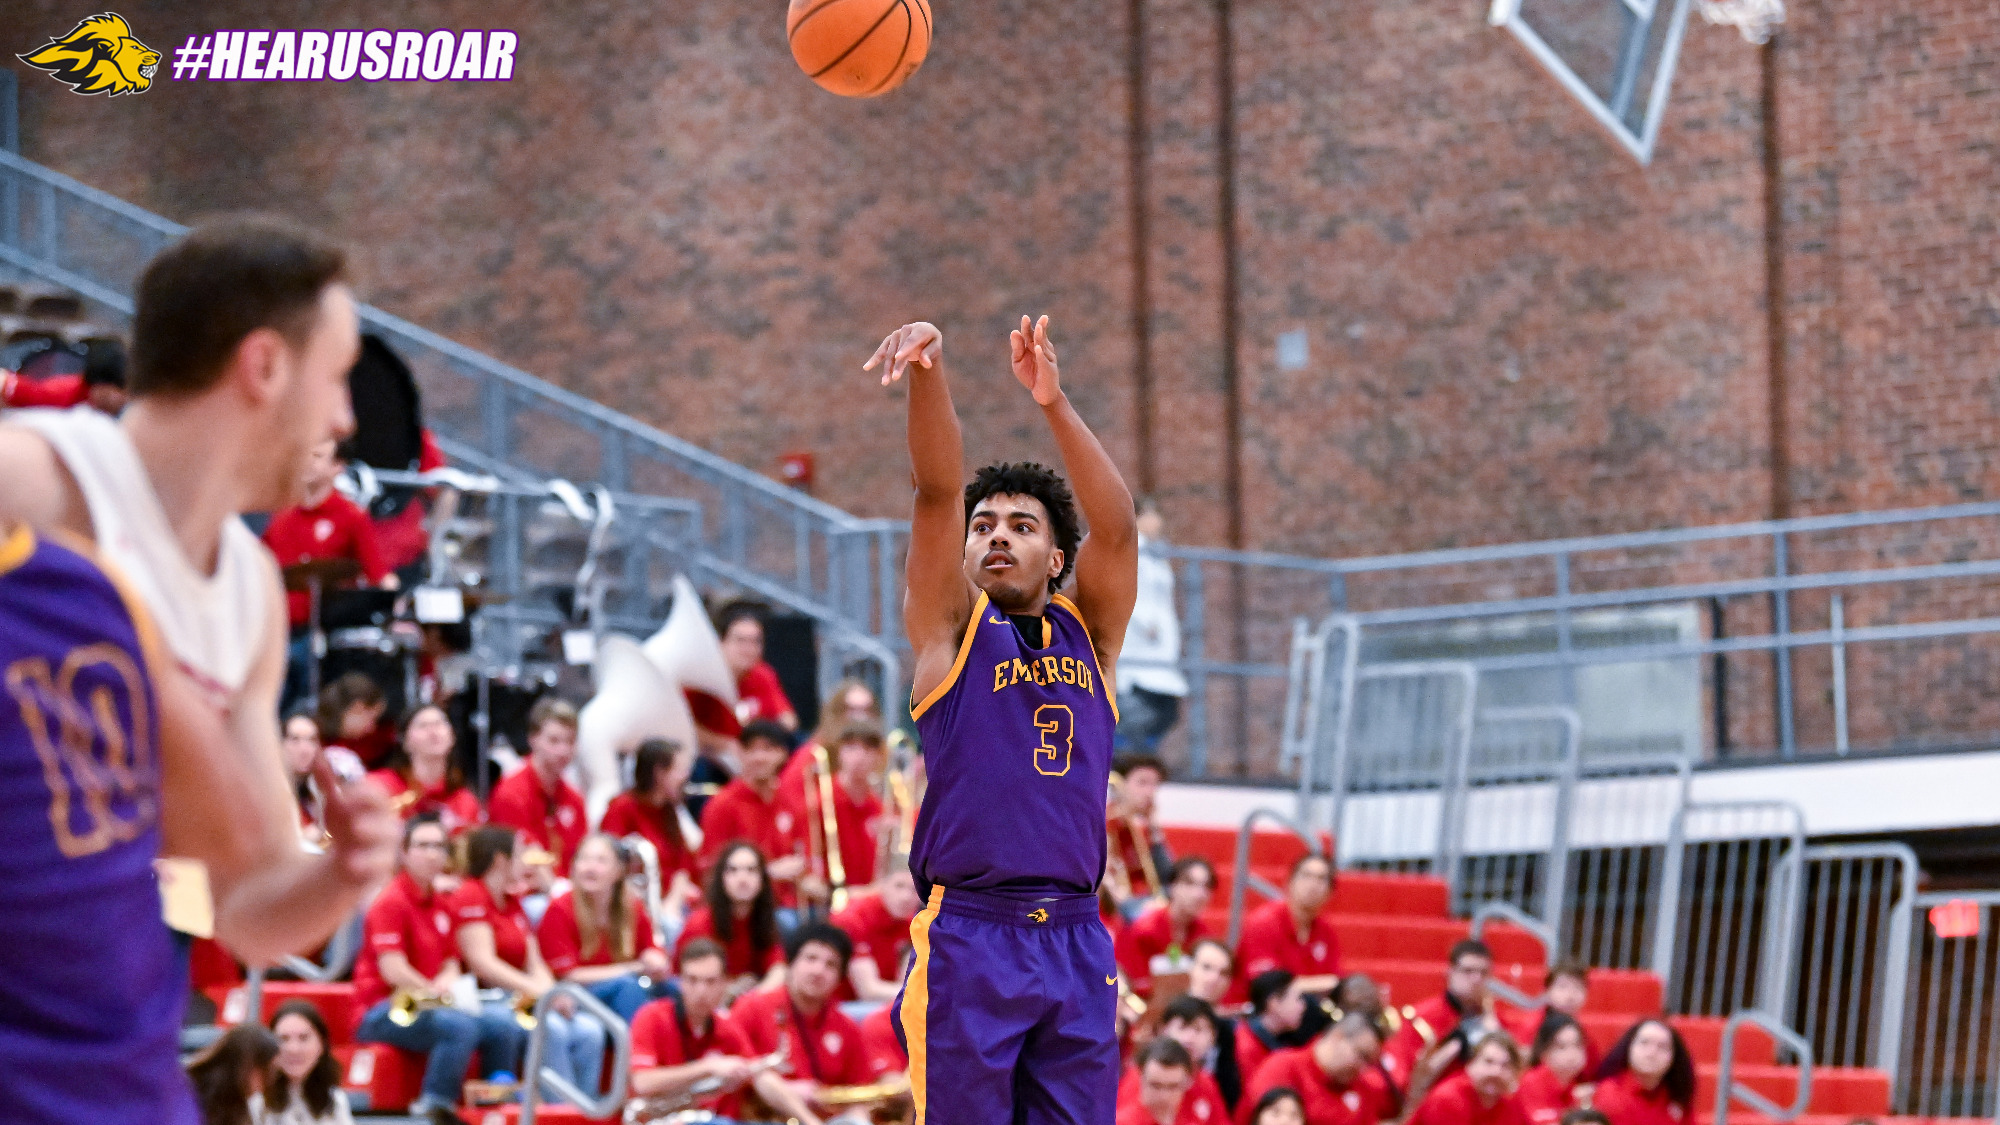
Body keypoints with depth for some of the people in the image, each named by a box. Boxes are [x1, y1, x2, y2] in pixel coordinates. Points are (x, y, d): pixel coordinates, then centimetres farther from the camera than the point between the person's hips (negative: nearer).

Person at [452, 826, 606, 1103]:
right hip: (482, 1004, -8)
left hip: (519, 1000, 8)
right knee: (552, 1028, -33)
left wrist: (553, 994, -6)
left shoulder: (513, 903, 21)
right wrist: (537, 991, -21)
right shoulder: (470, 896, -5)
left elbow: (535, 965, 16)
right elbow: (483, 964, -15)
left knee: (589, 1029, -17)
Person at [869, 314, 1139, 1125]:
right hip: (969, 936, -3)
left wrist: (1055, 405, -13)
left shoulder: (1089, 635, 16)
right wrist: (929, 376, -20)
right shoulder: (951, 628, 10)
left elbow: (1116, 528, -1)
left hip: (1076, 940, 3)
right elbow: (938, 493, -5)